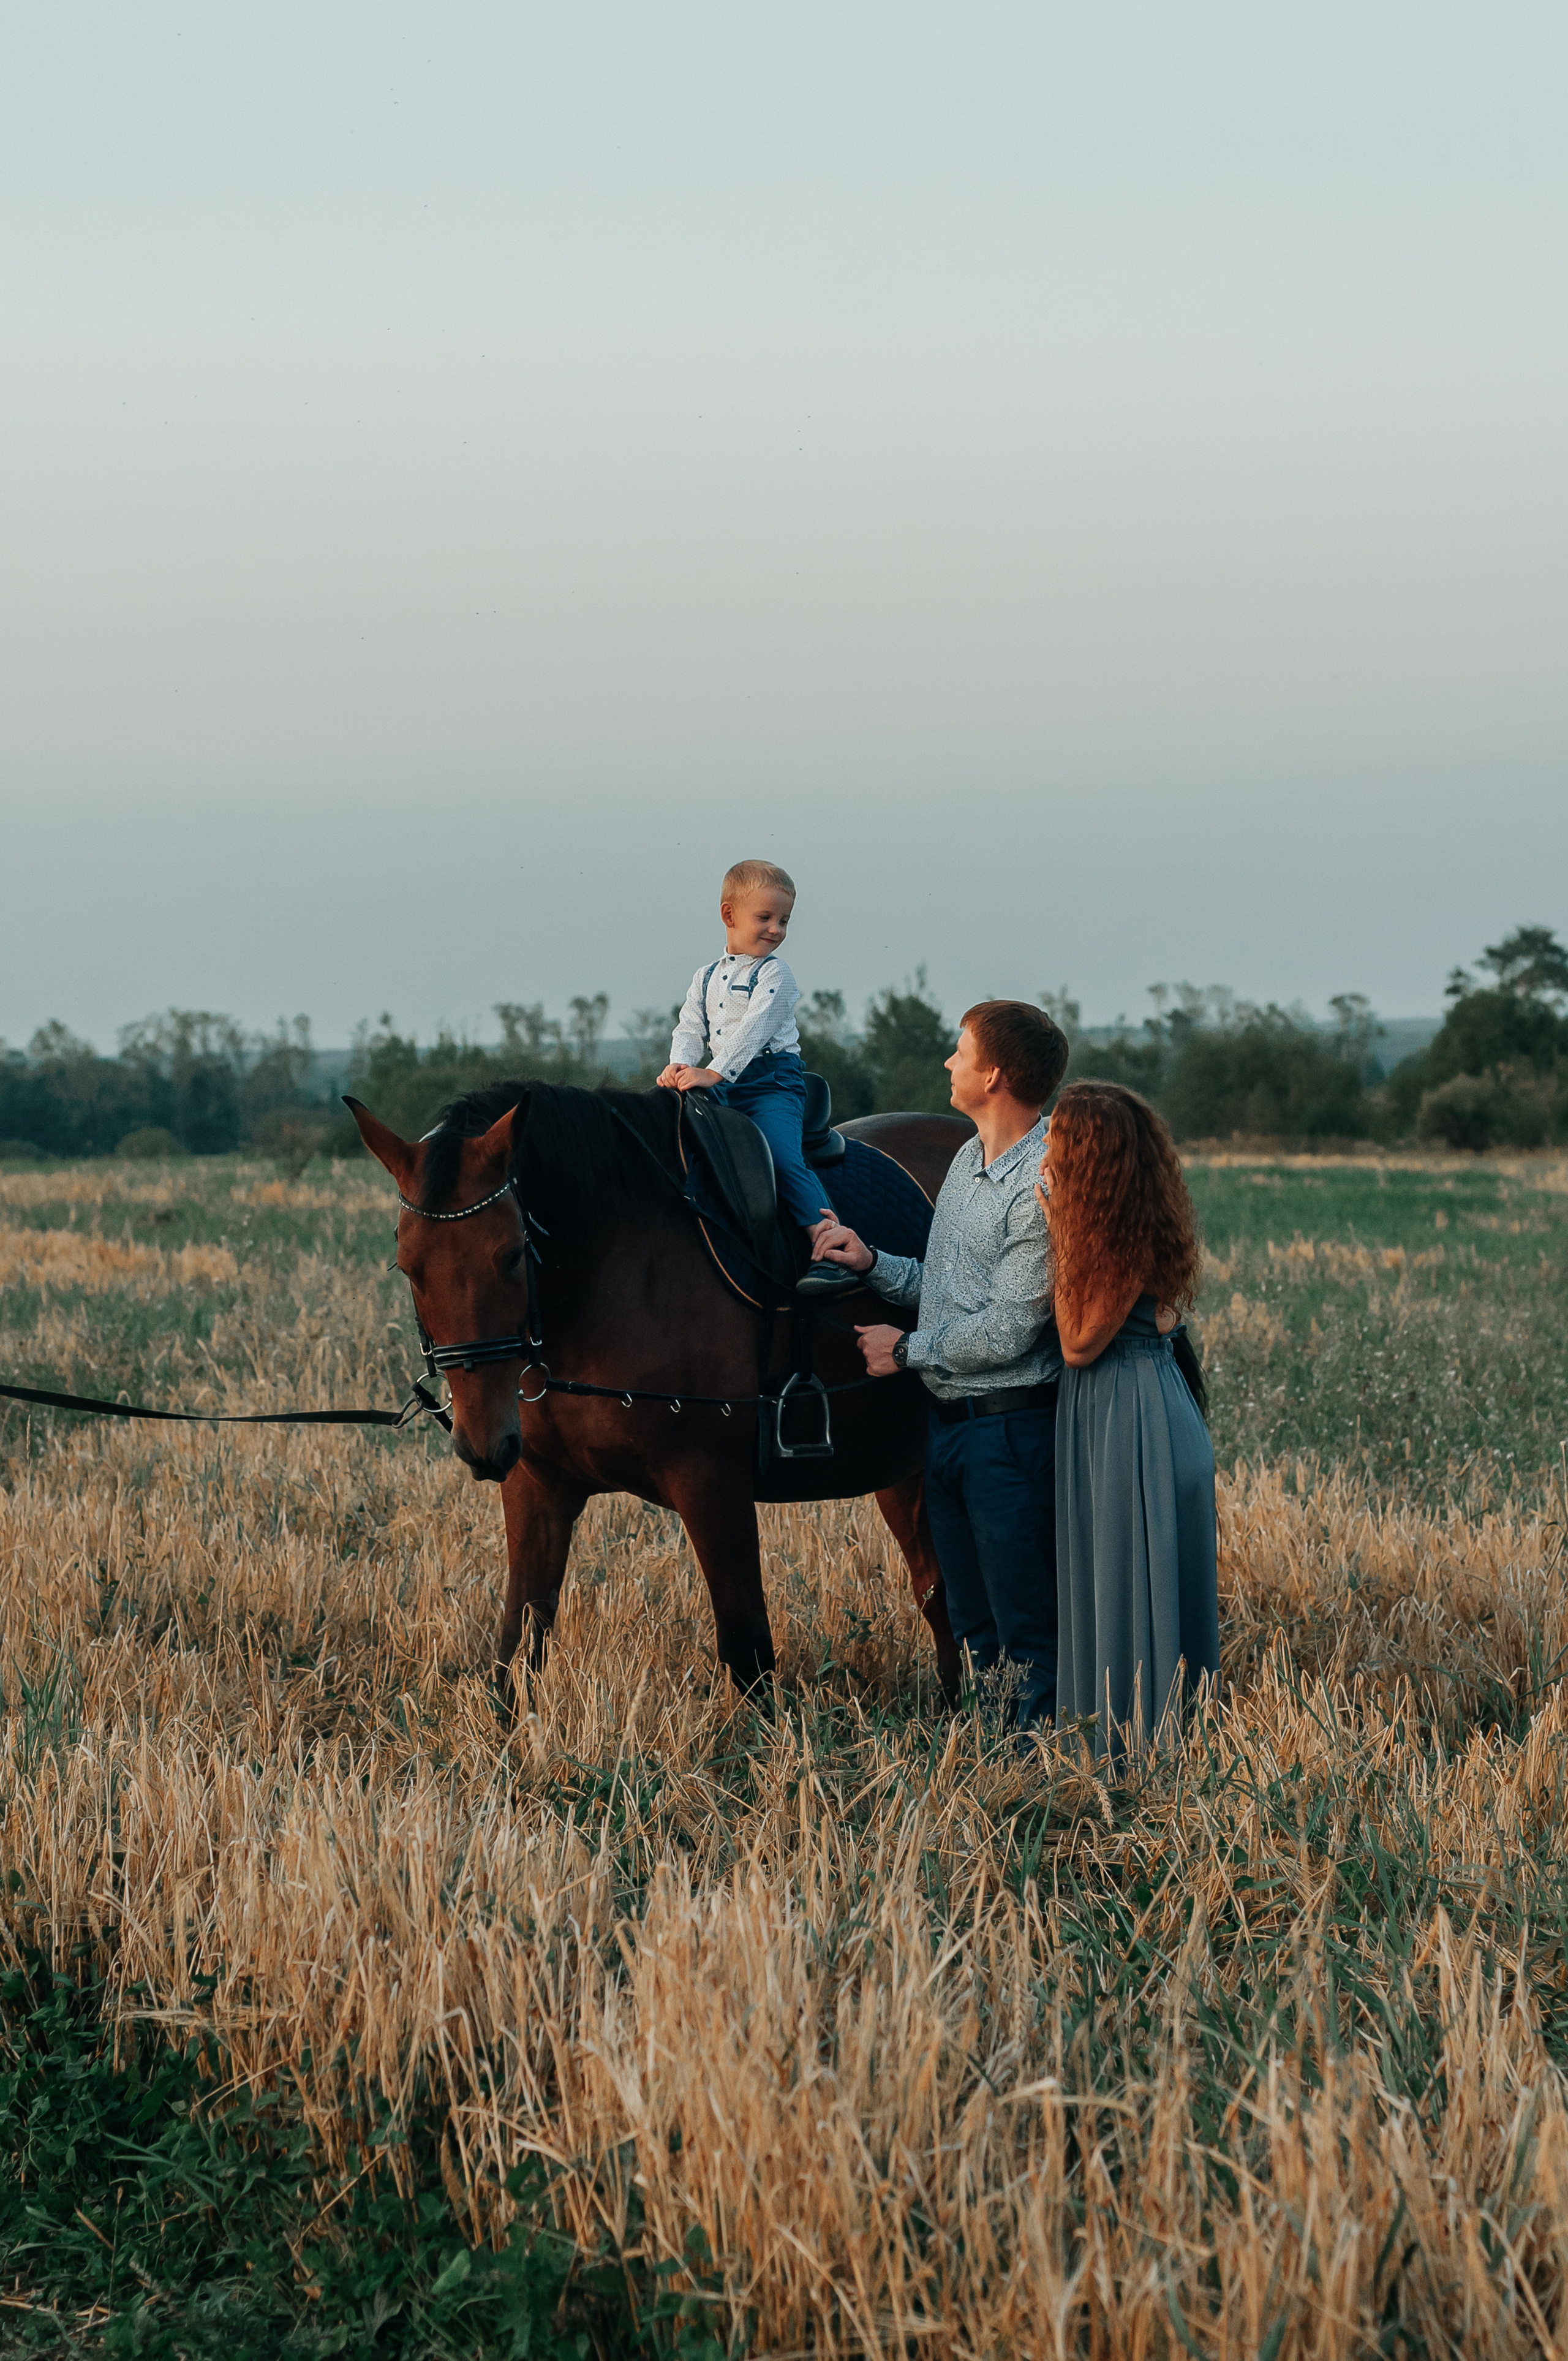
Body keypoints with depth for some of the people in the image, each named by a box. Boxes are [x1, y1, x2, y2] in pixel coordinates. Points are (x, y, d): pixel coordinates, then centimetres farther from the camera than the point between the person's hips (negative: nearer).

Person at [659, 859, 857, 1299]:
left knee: (782, 1155, -25)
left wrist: (713, 1073, -24)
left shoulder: (773, 974, -3)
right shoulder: (708, 977, 17)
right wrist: (680, 1065, -10)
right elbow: (690, 1027, 13)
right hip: (725, 1087, 7)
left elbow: (754, 1030, -15)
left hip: (772, 1079, -7)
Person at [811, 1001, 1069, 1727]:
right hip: (946, 1423, 9)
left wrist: (907, 1349, -8)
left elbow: (1007, 1331, -20)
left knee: (1030, 1638, -1)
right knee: (972, 1632, 17)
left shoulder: (1046, 1186, -20)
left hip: (1011, 1429, -9)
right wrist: (872, 1264, 5)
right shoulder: (970, 1158, 10)